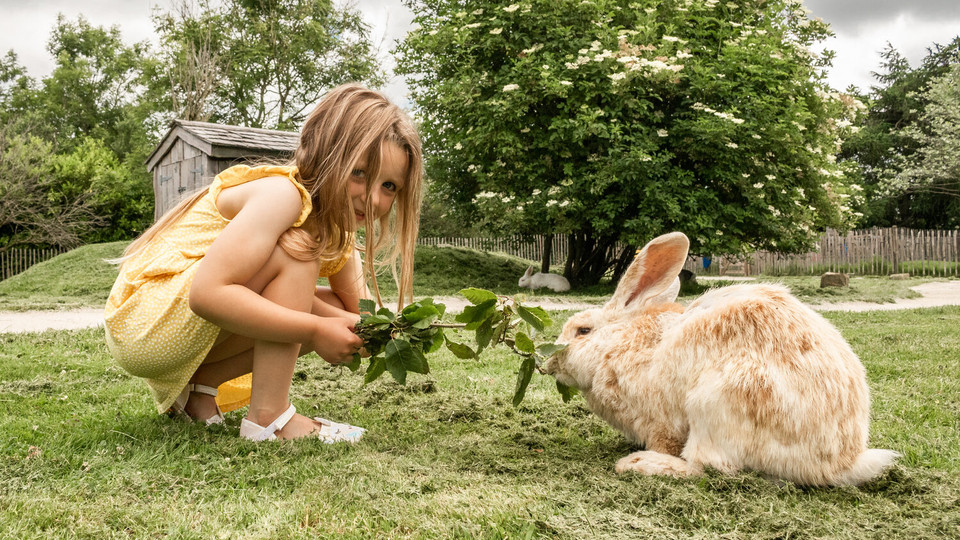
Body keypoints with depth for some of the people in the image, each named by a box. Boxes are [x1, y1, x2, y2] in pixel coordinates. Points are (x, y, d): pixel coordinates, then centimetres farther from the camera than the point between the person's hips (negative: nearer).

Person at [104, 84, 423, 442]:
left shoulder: (336, 227, 6)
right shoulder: (282, 194, -23)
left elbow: (357, 309, 5)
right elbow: (207, 294, -32)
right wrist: (315, 331, -30)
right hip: (144, 315, -9)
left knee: (333, 311, 0)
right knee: (296, 249, -24)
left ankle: (199, 384, 4)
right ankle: (269, 416, -22)